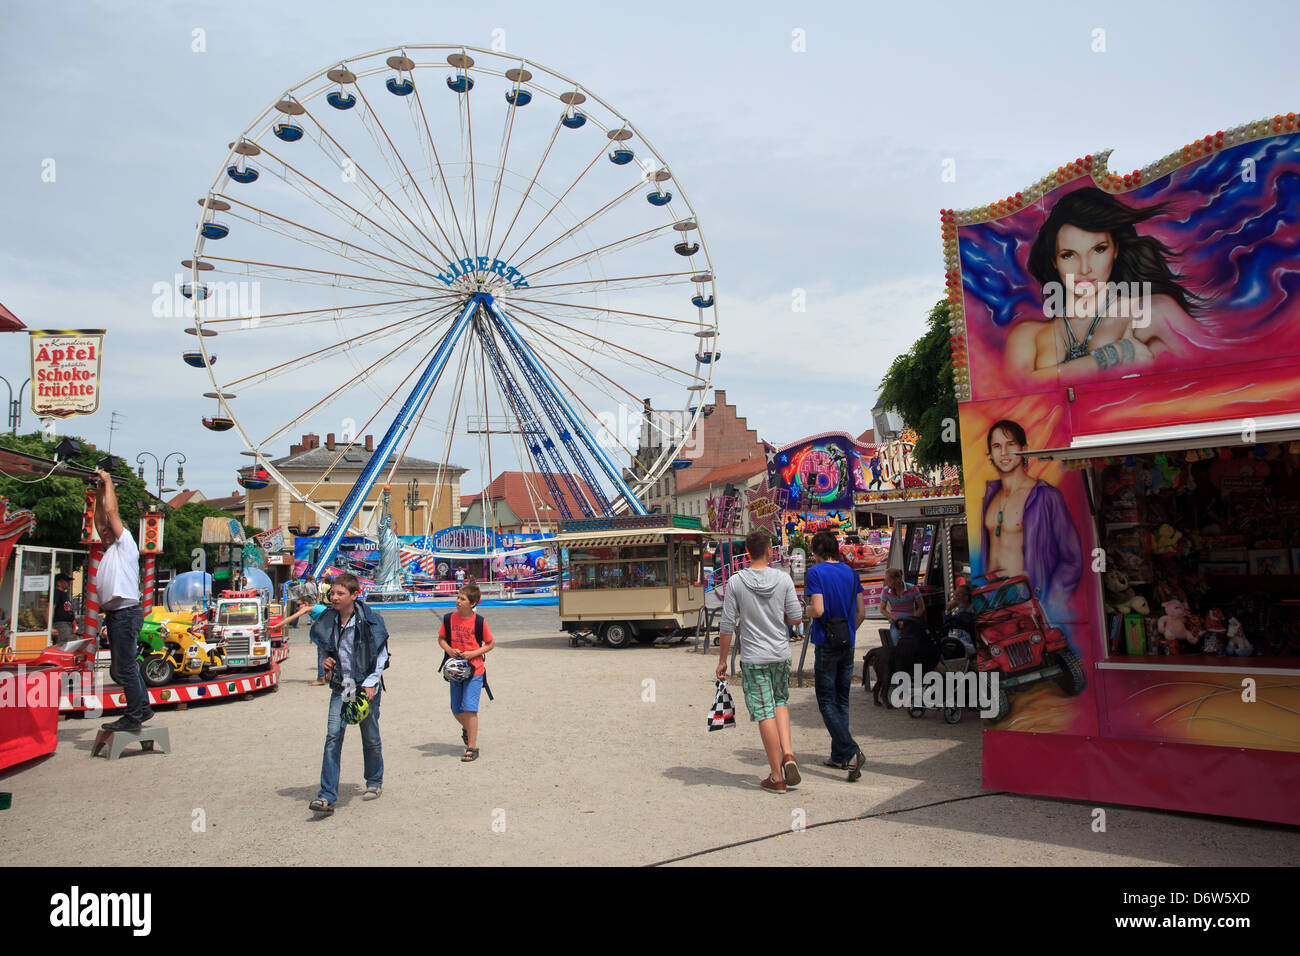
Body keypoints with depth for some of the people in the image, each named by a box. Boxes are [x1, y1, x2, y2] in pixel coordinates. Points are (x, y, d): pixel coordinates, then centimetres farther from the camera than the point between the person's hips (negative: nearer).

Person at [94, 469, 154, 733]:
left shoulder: (125, 544, -1)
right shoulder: (109, 552, 22)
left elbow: (111, 511, -6)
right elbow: (100, 519, 25)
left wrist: (108, 481, 2)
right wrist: (99, 492, 23)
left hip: (127, 612, -10)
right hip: (114, 613, 10)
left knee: (124, 668, -10)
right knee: (120, 668, 13)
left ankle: (133, 718, -7)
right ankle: (143, 708, 22)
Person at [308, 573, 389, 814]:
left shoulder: (369, 621, -11)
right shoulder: (327, 620, 3)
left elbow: (381, 654, -7)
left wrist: (371, 683, -15)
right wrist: (327, 661, -1)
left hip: (366, 687, -3)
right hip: (340, 687, 3)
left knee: (370, 738, 10)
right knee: (333, 737, -9)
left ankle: (375, 782, 32)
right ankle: (327, 796, -9)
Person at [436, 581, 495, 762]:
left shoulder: (479, 621, -10)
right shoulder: (449, 619, -2)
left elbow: (490, 644, -1)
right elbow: (441, 638, 11)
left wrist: (473, 653, -15)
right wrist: (448, 649, -9)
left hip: (474, 671, -4)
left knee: (469, 708, -12)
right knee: (456, 710, 13)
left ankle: (472, 747, -2)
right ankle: (467, 729, 45)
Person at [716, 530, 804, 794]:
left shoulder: (735, 582, -8)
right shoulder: (783, 579, -4)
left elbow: (727, 625, -7)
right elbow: (796, 617, 0)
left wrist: (722, 660, 2)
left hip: (753, 658, -2)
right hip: (781, 654, 3)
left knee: (765, 713, 2)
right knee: (780, 701, 23)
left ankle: (777, 777, 7)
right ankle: (788, 754, 6)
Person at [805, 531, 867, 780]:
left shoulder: (816, 572, -12)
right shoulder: (851, 572, 7)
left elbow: (818, 610, -21)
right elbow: (861, 613, 8)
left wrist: (807, 610, 1)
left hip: (826, 646, -6)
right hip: (848, 645, 6)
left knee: (827, 702, 0)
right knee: (842, 700, 15)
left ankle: (851, 752, -14)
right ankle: (839, 756, 21)